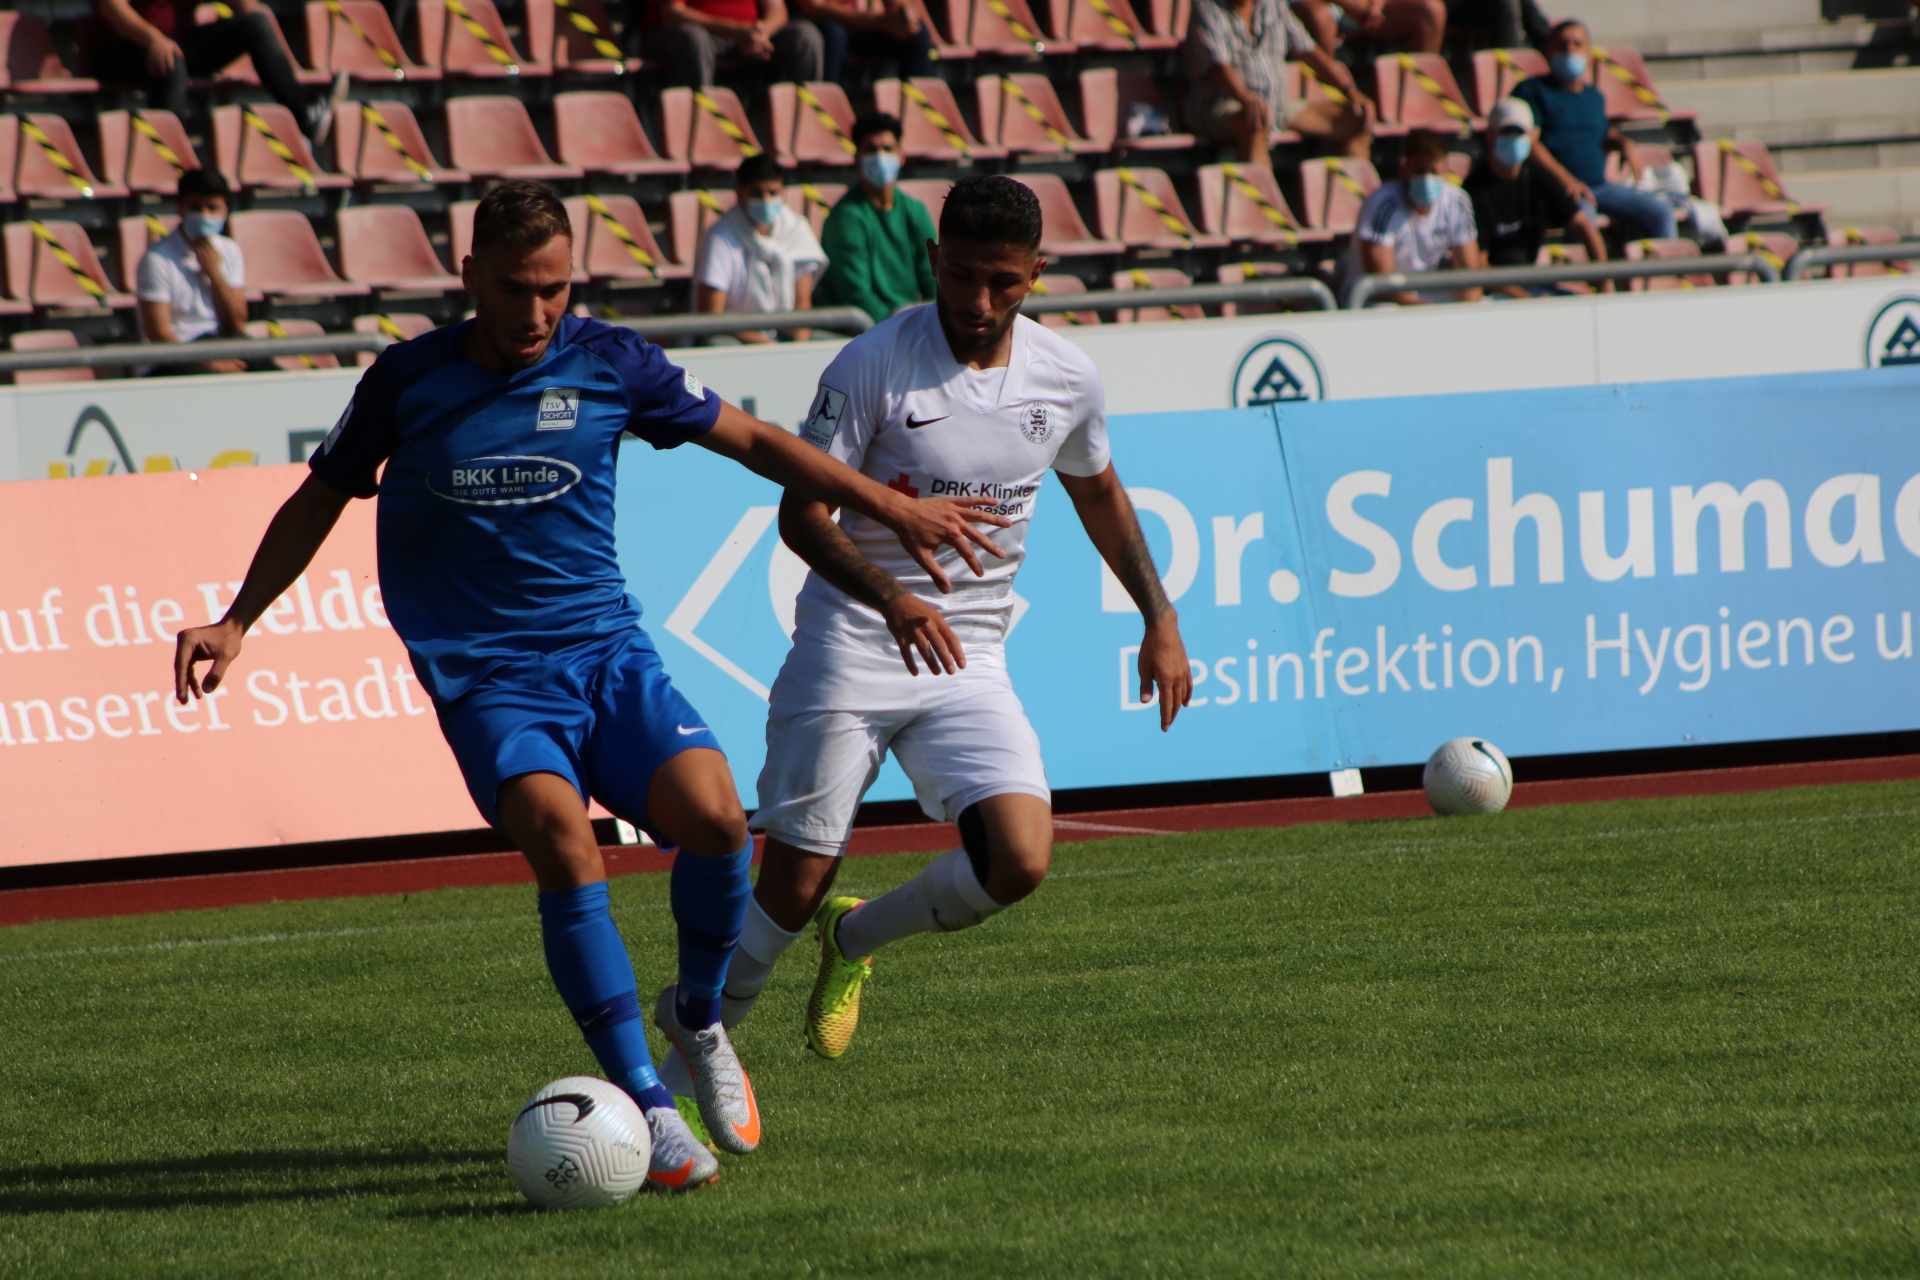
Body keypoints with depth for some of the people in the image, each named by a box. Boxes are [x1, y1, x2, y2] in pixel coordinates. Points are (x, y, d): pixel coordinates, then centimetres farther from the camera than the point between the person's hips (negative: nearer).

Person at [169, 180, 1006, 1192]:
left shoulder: (608, 364, 2)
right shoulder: (409, 381, 0)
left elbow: (750, 440, 13)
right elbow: (320, 501, 15)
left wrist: (890, 507, 11)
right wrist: (235, 625, 8)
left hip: (608, 652, 2)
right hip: (486, 678, -2)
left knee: (712, 814, -24)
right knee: (562, 841, -29)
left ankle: (698, 1017, 6)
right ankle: (647, 1109, -23)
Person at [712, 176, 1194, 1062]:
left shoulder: (1068, 380, 1)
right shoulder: (873, 366, -13)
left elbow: (1097, 491, 21)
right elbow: (801, 514, -13)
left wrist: (1159, 619, 16)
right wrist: (890, 595, -30)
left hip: (969, 661, 4)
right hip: (850, 649, -4)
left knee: (1019, 863, -16)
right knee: (793, 887, -5)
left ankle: (855, 940, 13)